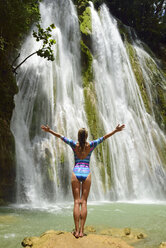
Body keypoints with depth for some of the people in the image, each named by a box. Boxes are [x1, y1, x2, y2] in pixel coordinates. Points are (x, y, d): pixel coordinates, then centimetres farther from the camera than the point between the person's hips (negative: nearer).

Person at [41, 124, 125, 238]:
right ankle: (81, 231, 5)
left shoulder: (74, 145, 1)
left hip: (76, 173, 0)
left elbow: (61, 136, 7)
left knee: (77, 202, 3)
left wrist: (49, 130, 16)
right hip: (87, 173, 0)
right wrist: (116, 130, 10)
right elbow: (104, 137, 4)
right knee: (84, 202, 4)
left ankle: (77, 231, 4)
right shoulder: (91, 145, 1)